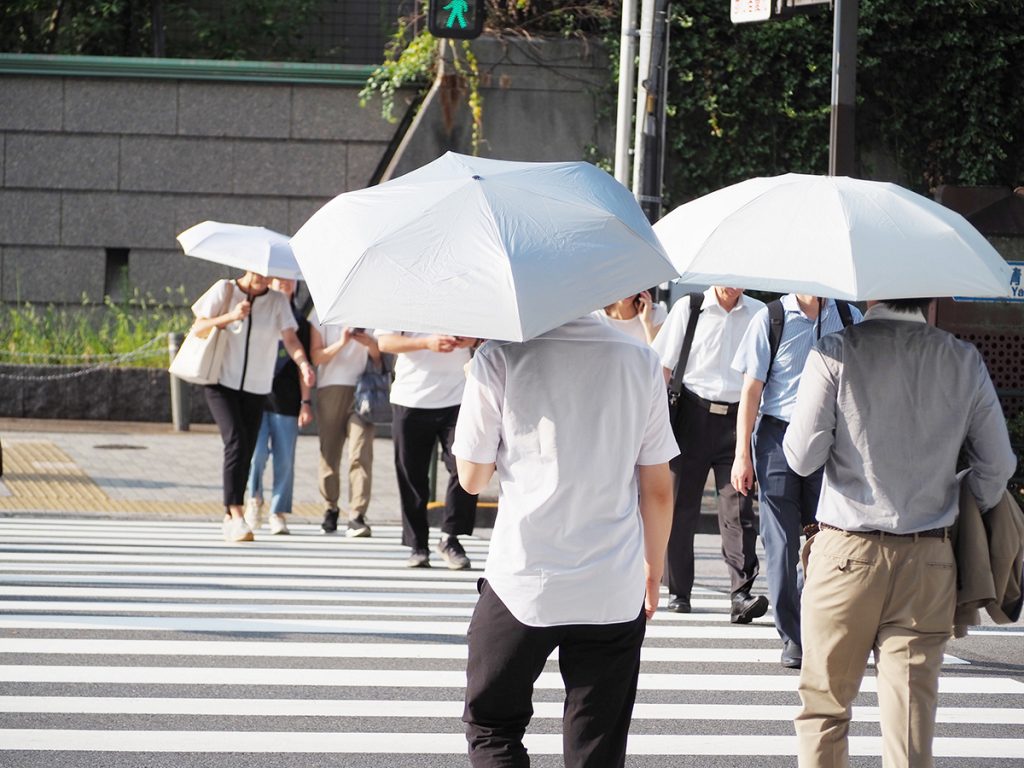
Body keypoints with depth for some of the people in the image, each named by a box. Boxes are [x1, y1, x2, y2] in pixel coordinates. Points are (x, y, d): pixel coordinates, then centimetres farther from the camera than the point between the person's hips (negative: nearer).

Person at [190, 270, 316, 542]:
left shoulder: (278, 301, 3)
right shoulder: (225, 290, -1)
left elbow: (290, 338, -9)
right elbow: (198, 328, -3)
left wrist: (303, 363, -29)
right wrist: (231, 316, -18)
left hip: (256, 387, 3)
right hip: (221, 381, -3)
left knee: (246, 451, 3)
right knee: (235, 441, -20)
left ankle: (229, 518, 16)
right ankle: (236, 515, -25)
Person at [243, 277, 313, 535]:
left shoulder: (300, 322, 10)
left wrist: (306, 401, 2)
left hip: (286, 400, 1)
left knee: (285, 459, 1)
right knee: (257, 451, -14)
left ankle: (279, 513, 11)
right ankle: (254, 497, 11)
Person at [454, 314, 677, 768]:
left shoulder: (499, 359, -9)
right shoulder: (640, 361, -1)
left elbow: (471, 479, 0)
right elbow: (658, 491, 4)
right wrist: (652, 573, 18)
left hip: (523, 583, -2)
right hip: (614, 591, 2)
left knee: (490, 728, 15)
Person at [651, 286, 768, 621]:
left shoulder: (757, 314, 8)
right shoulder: (688, 308, 4)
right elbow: (663, 367, 6)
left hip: (736, 418, 0)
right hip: (694, 415, 0)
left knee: (737, 506, -11)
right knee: (682, 507, 5)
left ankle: (742, 594, -17)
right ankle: (679, 592, 15)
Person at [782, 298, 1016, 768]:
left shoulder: (835, 354, -9)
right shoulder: (965, 362, 0)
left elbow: (802, 457, -9)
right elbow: (997, 467, 5)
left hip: (847, 555, -2)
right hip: (929, 562, 2)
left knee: (823, 706, 11)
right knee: (911, 714, 2)